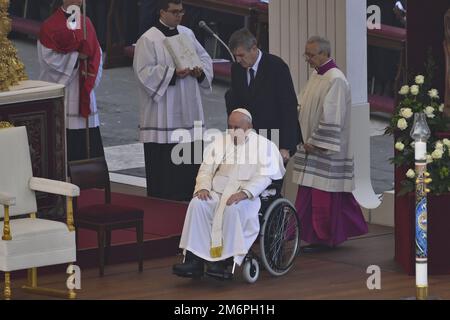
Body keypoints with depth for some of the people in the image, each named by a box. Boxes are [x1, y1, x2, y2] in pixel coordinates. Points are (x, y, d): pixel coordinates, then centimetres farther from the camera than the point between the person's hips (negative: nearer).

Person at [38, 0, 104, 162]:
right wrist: (76, 55, -11)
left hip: (84, 92, 5)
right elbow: (49, 58, -12)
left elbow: (96, 54, 12)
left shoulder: (86, 23, 12)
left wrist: (91, 75, -3)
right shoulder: (50, 25, -6)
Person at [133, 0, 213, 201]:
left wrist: (200, 70, -5)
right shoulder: (148, 40, -7)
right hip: (162, 115, -6)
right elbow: (144, 72, -14)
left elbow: (205, 58, 18)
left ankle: (188, 198, 15)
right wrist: (173, 73, -22)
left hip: (189, 112, 6)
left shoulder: (187, 34, 13)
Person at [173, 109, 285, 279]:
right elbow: (205, 169, 16)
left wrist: (244, 193, -23)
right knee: (197, 204, -27)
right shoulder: (220, 141, 19)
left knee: (233, 209, -38)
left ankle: (223, 261, -35)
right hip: (217, 193, 4)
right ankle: (194, 260, -32)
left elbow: (263, 177, -7)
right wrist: (203, 187, -6)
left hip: (247, 196, -4)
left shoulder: (263, 145, 5)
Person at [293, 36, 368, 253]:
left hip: (325, 151, -9)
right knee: (308, 195, 11)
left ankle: (324, 238, 5)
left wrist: (315, 143, -17)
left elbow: (331, 117, -21)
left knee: (324, 195, -3)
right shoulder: (315, 76, 11)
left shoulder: (335, 80, -18)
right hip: (311, 145, 9)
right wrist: (305, 140, 12)